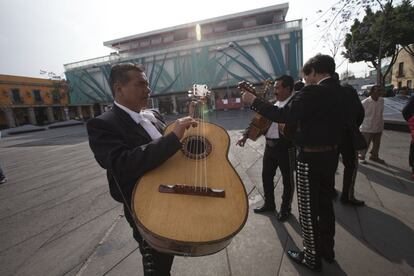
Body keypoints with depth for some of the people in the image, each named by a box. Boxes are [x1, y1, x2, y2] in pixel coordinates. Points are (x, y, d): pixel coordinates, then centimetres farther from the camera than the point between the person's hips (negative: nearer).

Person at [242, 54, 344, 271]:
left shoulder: (312, 92, -19)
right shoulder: (339, 92, 9)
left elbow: (283, 115, -28)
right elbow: (337, 122, 14)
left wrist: (253, 101, -19)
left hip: (311, 158, -9)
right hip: (331, 155, 9)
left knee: (308, 209, 6)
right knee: (325, 203, 21)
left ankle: (312, 257, 24)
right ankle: (327, 249, 39)